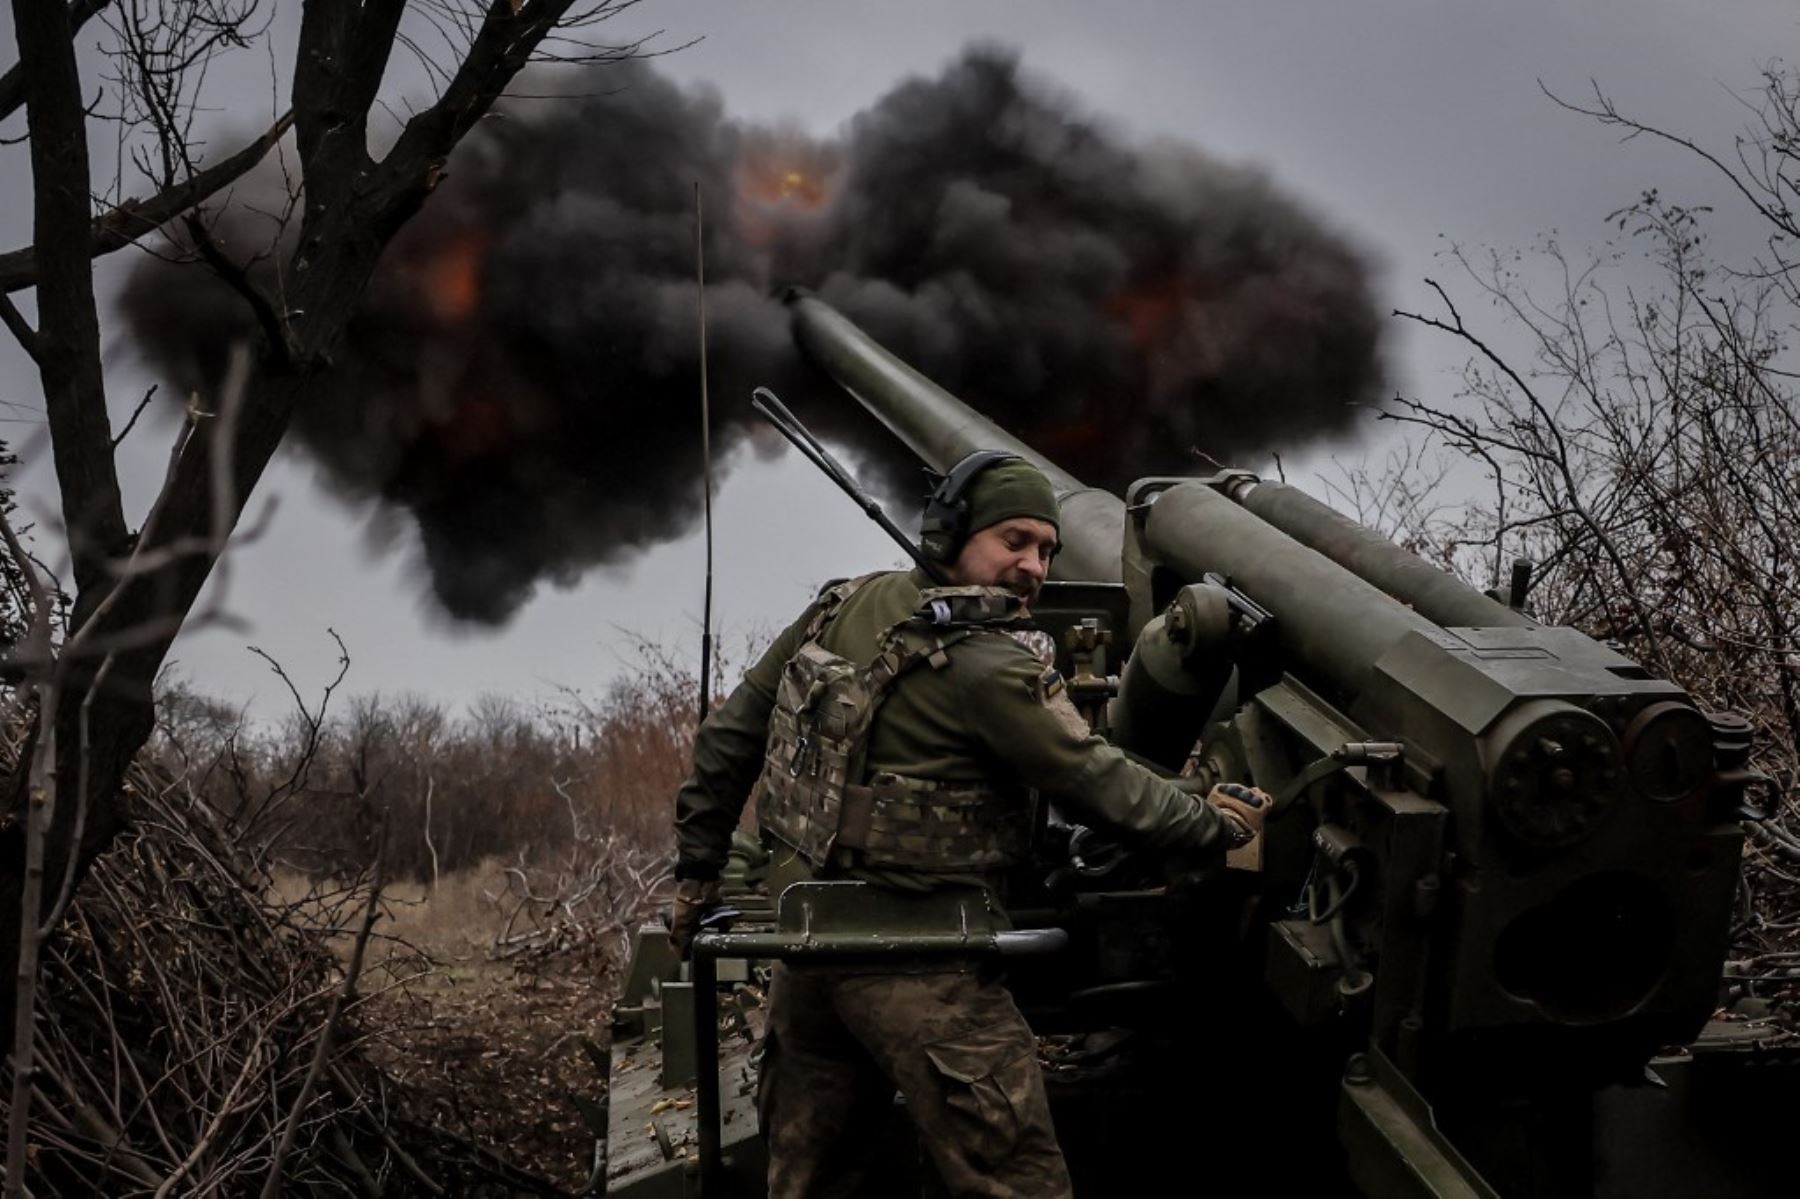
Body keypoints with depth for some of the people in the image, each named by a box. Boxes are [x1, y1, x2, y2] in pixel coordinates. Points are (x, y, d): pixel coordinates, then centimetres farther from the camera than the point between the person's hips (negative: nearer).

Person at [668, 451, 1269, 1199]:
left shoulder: (845, 607, 5)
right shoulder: (994, 667, -16)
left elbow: (733, 734, 9)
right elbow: (1103, 787, -13)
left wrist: (697, 870, 17)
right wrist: (1222, 825, 2)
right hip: (917, 973, -8)